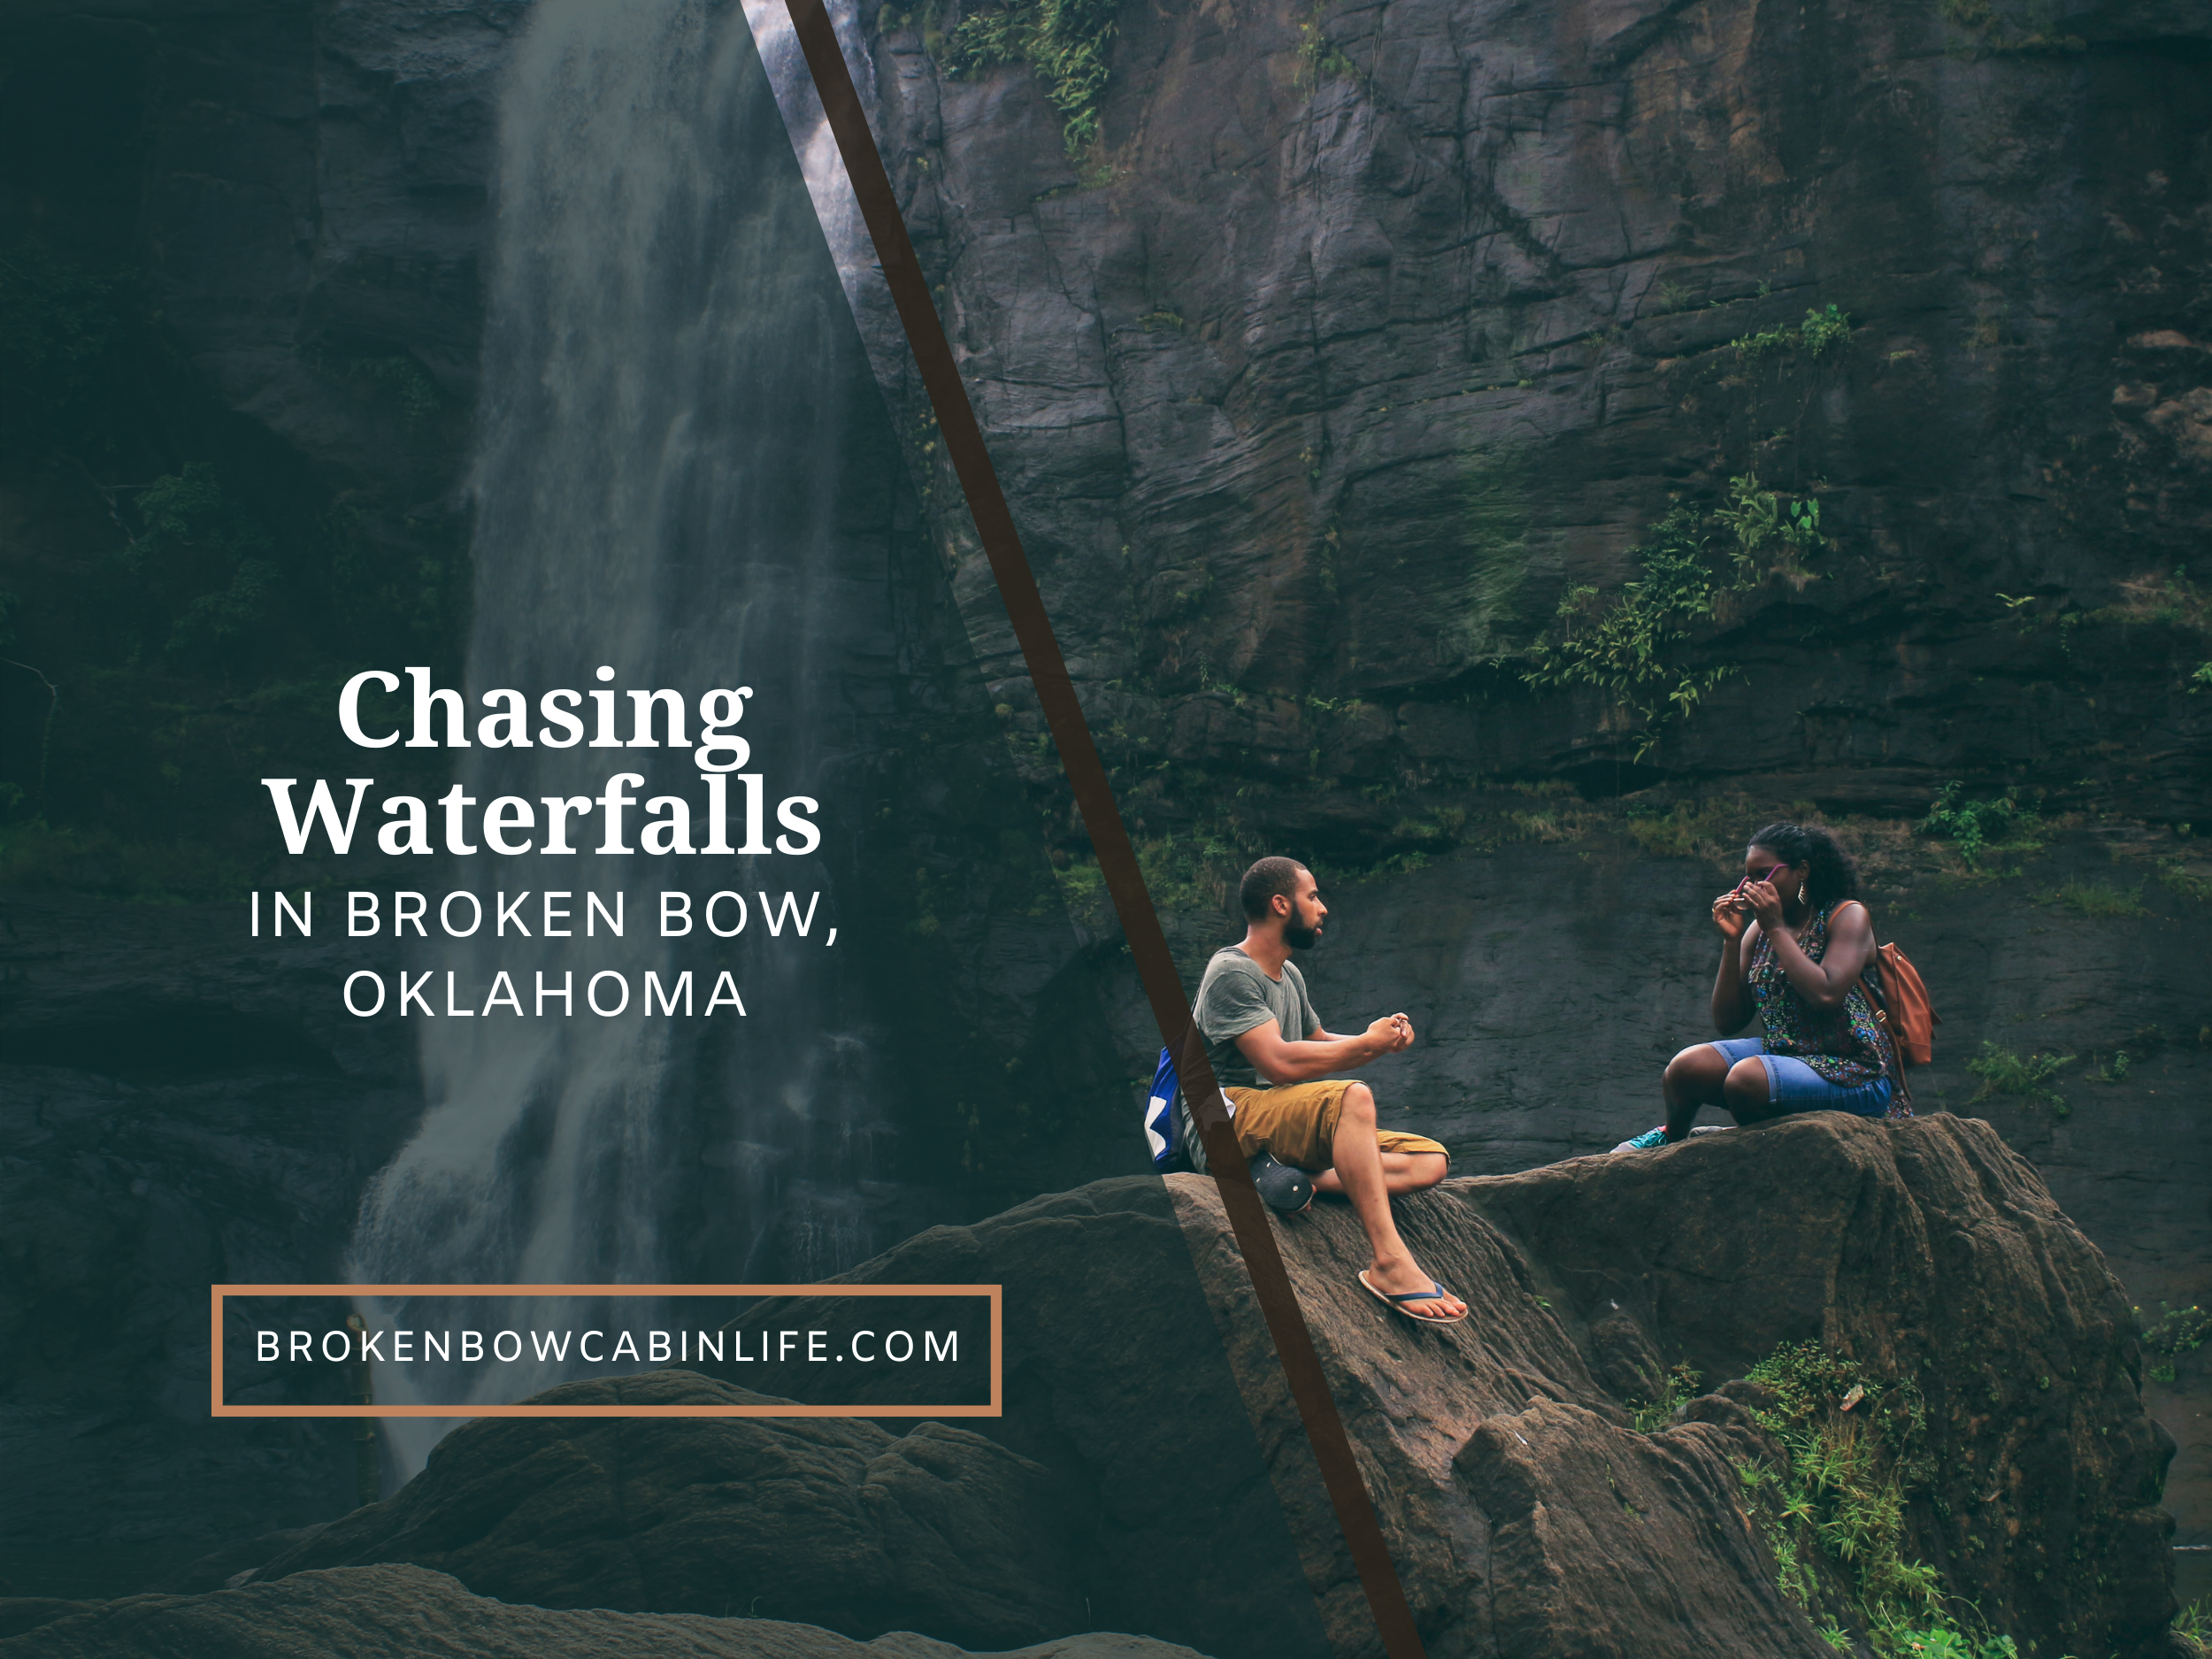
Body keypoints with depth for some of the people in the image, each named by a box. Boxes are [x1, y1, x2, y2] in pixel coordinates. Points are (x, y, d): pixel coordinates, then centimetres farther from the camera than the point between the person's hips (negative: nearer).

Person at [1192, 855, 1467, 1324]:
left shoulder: (1289, 975, 21)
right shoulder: (1231, 973, -9)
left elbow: (1319, 1044, 33)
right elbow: (1281, 1062, -21)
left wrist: (1384, 1039, 12)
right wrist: (1368, 1043, -10)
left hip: (1289, 1127, 9)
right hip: (1234, 1118, -9)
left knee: (1430, 1161, -6)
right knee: (1352, 1096, -37)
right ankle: (1388, 1260, -44)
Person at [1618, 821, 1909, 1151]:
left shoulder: (1848, 916, -5)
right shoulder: (1758, 931, 11)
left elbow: (1826, 997, -23)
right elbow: (1727, 1022, 8)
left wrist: (1777, 929, -15)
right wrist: (1731, 941, -1)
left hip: (1851, 1071, -6)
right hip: (1781, 1053, 6)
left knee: (1747, 1077, -32)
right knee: (1687, 1067, -18)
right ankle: (1672, 1136, 16)